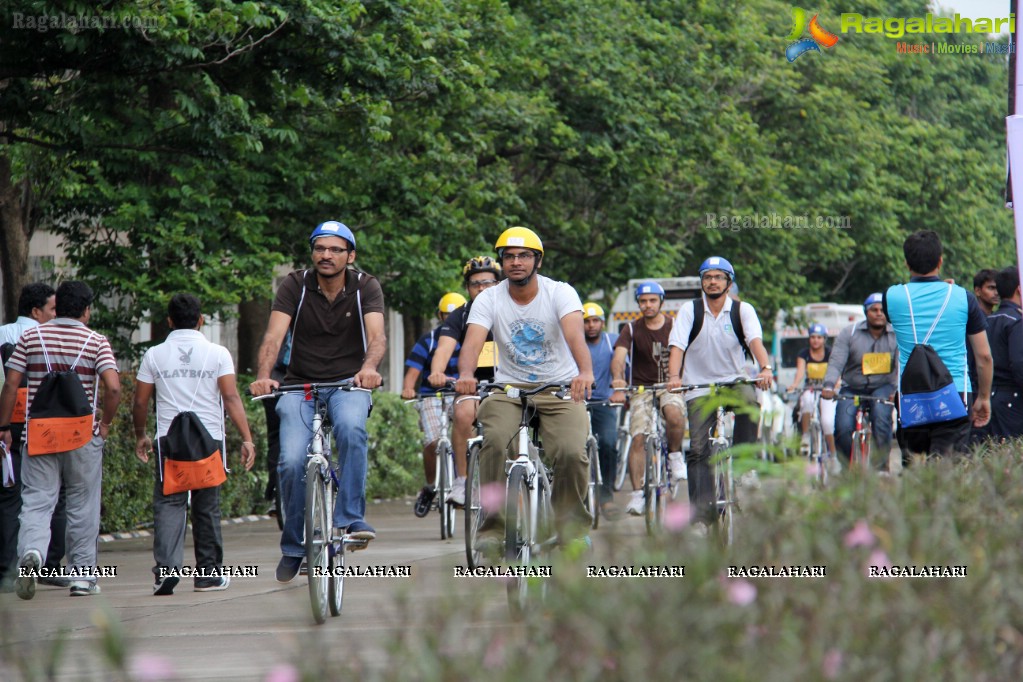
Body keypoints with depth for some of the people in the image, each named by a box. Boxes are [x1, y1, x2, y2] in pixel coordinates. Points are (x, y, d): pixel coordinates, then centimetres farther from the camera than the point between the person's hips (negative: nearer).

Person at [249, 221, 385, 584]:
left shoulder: (366, 287, -4)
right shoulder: (295, 286, -4)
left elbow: (377, 336, -19)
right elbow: (274, 336, -16)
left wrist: (369, 367, -42)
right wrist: (263, 376, -35)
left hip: (348, 384, -1)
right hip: (300, 386, 1)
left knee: (351, 428, -35)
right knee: (292, 462, -18)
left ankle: (351, 517, -28)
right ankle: (294, 546, 3)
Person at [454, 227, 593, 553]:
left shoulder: (560, 293, -8)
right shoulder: (488, 299, -4)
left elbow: (575, 334, -27)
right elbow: (473, 341, -20)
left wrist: (585, 372, -47)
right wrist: (466, 374, -43)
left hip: (560, 389, -1)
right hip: (509, 388, 1)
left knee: (572, 452, -24)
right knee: (494, 442, -28)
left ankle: (571, 525, 0)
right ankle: (494, 525, -16)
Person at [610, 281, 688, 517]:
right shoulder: (632, 330, 1)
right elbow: (619, 356, -14)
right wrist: (617, 380, -34)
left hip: (670, 386, -1)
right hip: (641, 389, 1)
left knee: (675, 415, -34)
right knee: (638, 438, -14)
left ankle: (675, 455, -5)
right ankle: (637, 493, -10)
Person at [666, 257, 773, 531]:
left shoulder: (743, 310, 0)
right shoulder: (690, 310, 0)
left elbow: (755, 340, -17)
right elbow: (677, 346, -11)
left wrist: (765, 368, -36)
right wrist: (674, 376, -30)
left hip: (734, 380, 0)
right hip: (699, 386, 1)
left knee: (749, 400, -36)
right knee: (698, 449, -10)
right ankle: (702, 514, -8)